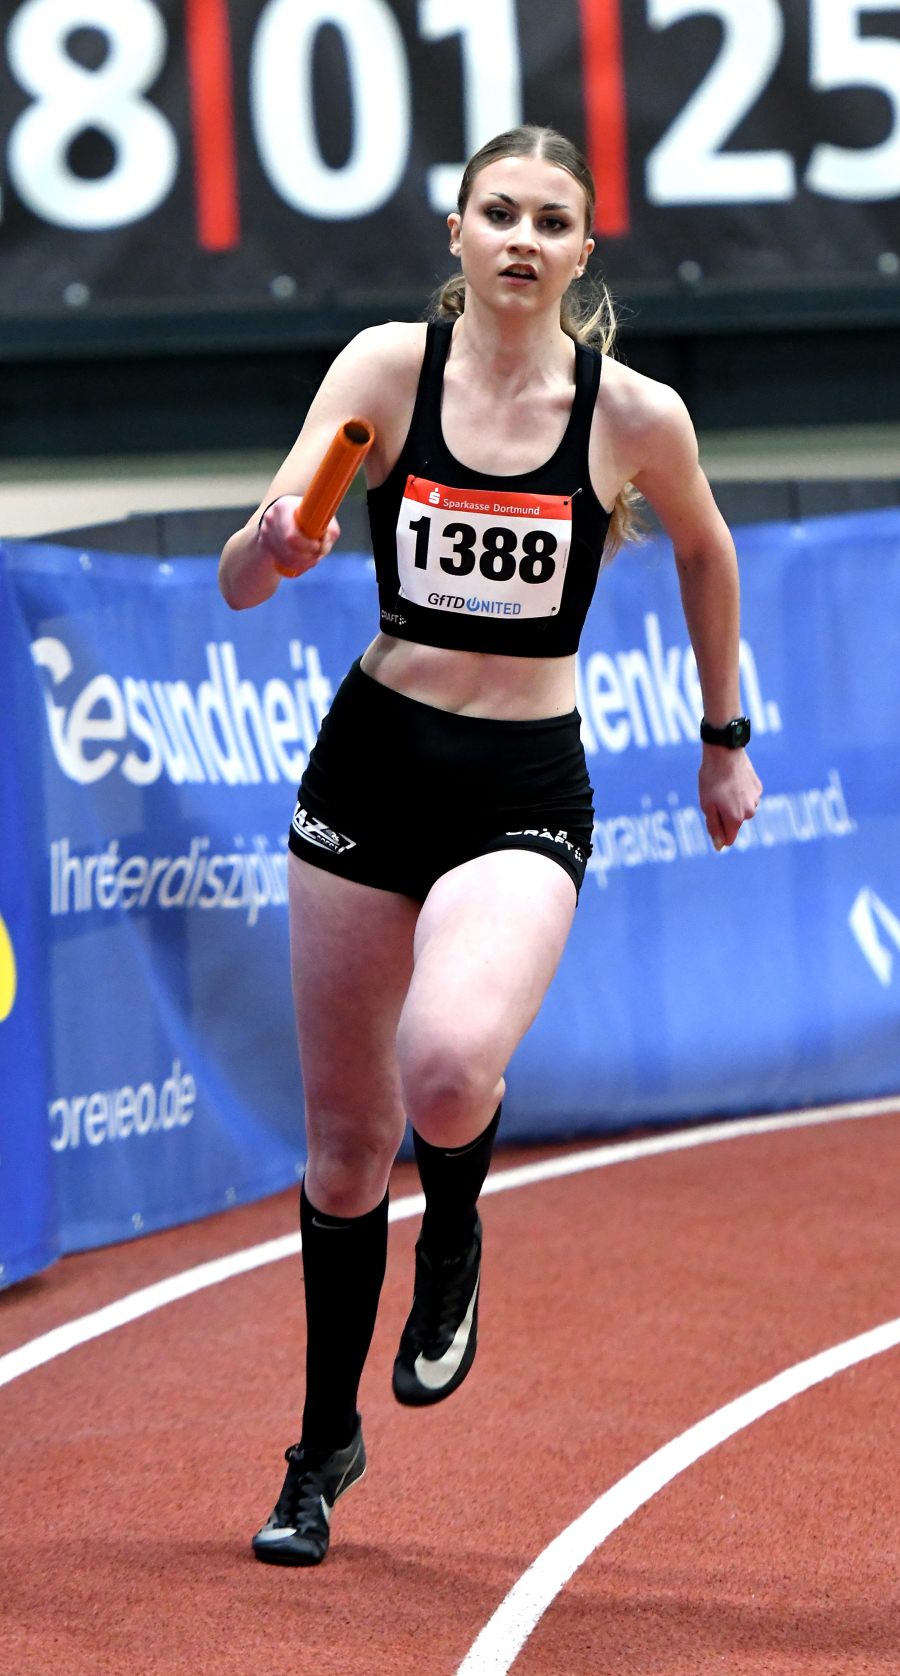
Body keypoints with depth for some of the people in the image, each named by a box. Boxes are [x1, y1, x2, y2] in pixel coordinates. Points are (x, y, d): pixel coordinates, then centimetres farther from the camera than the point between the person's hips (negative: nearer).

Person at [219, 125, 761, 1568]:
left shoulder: (638, 416, -6)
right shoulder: (387, 366, -5)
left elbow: (703, 548, 16)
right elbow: (240, 584, -8)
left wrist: (726, 736, 21)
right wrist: (275, 542, -31)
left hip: (525, 795, -2)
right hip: (373, 762, 2)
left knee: (448, 1072, -30)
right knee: (344, 1139, 8)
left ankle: (453, 1236, 6)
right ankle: (327, 1445, 29)